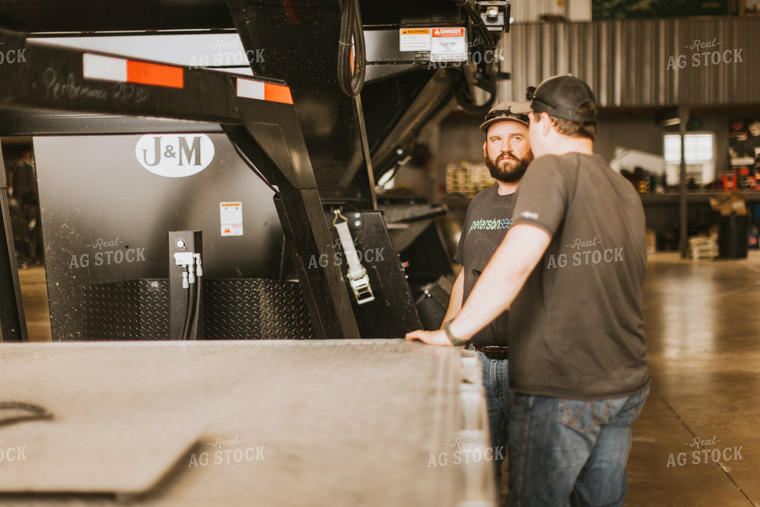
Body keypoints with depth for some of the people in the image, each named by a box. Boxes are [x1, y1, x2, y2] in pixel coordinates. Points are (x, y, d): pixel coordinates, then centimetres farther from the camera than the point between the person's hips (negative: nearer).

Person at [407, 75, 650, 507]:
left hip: (561, 390, -8)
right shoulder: (627, 191, 13)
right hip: (627, 385, 8)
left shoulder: (554, 169, -13)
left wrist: (453, 334, -20)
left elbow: (514, 263, -27)